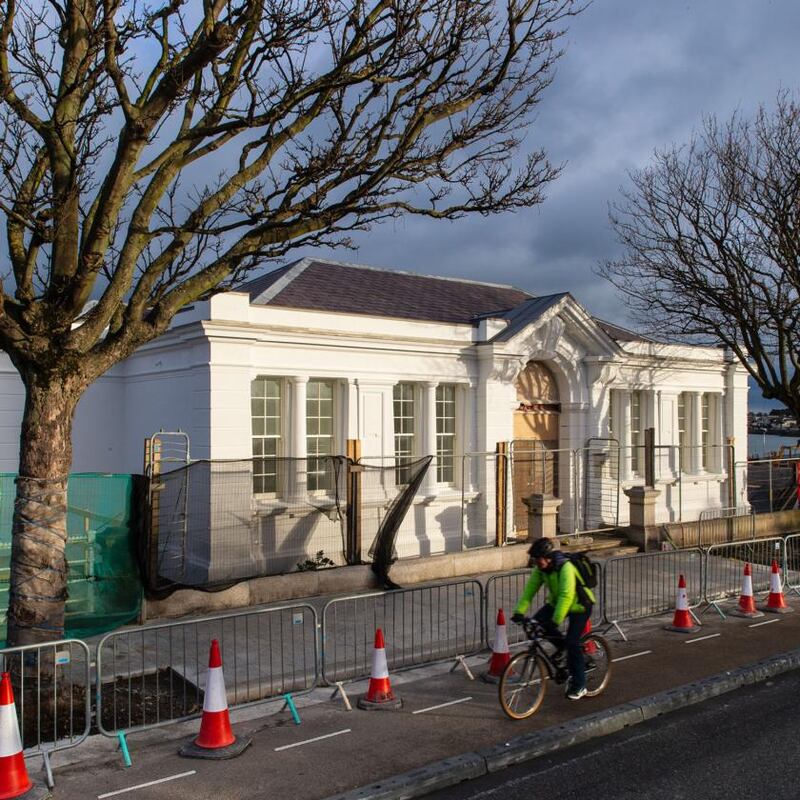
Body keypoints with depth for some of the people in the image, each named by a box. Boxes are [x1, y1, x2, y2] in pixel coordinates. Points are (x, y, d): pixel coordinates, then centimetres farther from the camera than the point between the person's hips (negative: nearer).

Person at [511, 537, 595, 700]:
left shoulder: (566, 567, -33)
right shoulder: (540, 568, -12)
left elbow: (566, 596, -40)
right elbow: (530, 589, -12)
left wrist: (556, 621, -45)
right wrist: (519, 611, -22)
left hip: (579, 606, -7)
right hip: (556, 602, 7)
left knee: (572, 643, -14)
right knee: (537, 622, -16)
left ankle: (579, 686, 3)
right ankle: (561, 645, 10)